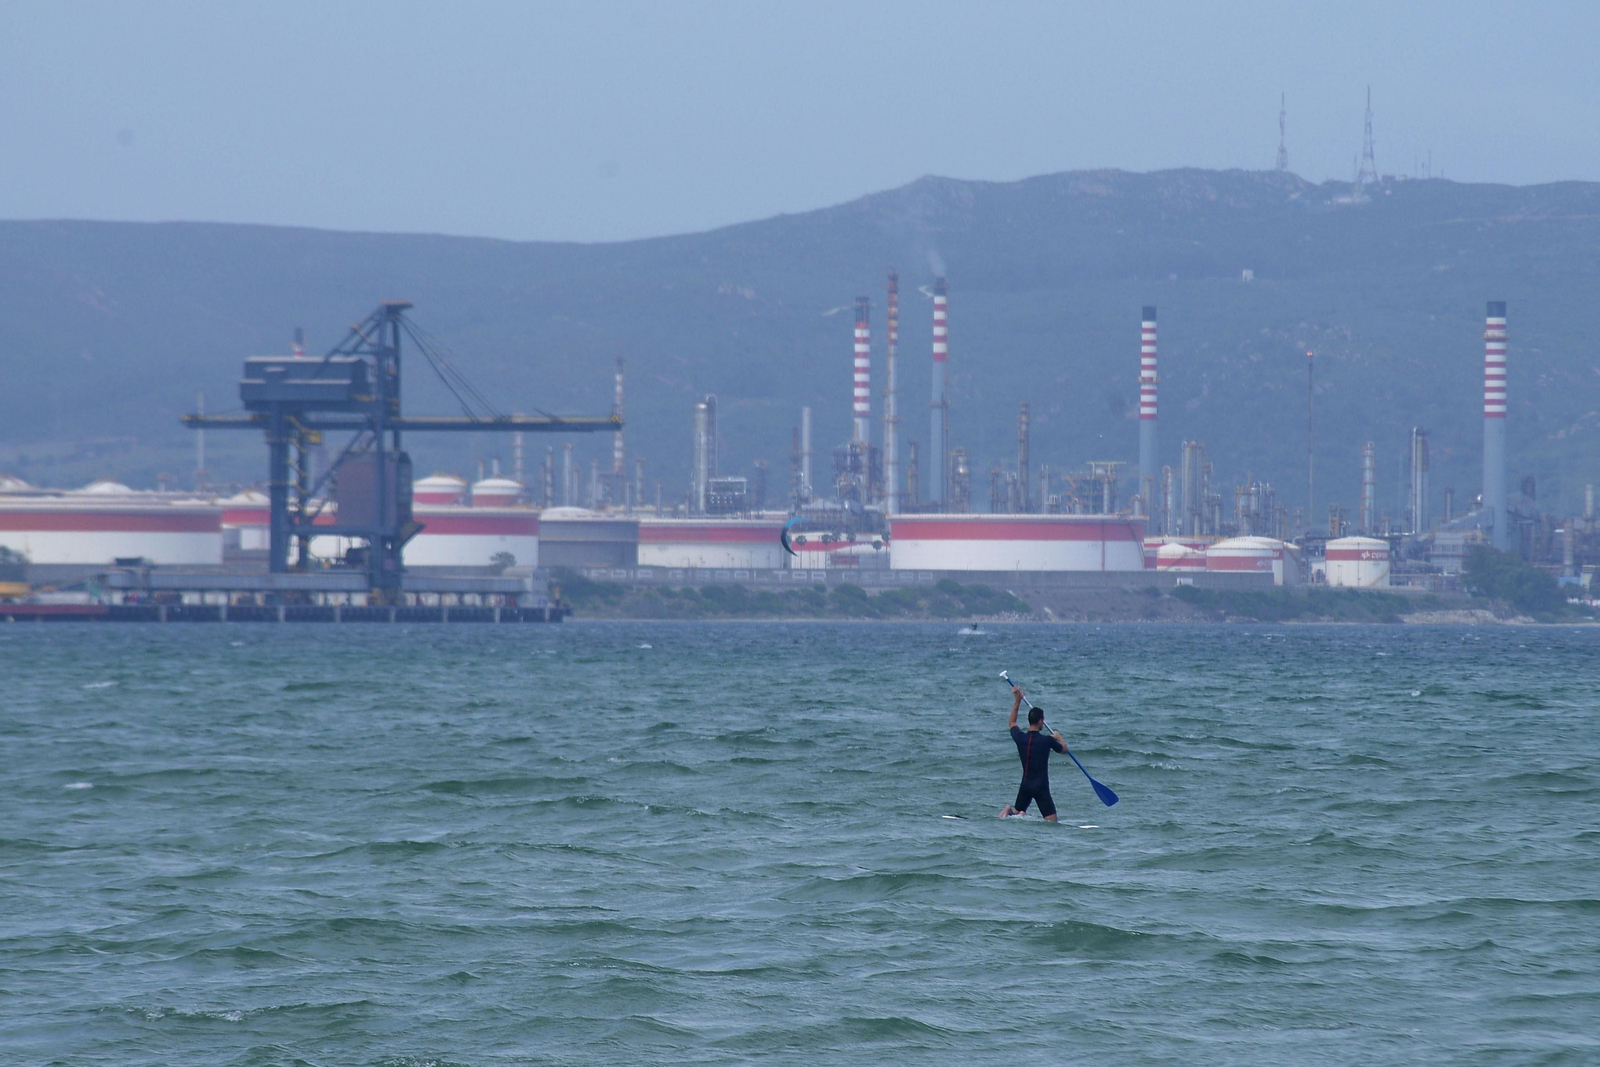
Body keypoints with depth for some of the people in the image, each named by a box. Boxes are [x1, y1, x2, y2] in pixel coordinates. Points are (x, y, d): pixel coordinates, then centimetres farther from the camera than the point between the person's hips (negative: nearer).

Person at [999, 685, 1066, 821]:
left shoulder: (1020, 738, -1)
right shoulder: (1047, 741, -12)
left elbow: (1012, 723, 23)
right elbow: (1064, 749, 10)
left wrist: (1017, 701, 25)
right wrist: (1058, 737, 30)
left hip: (1025, 785, 5)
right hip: (1041, 786, -5)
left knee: (1017, 812, 24)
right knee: (1051, 822, -6)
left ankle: (1009, 812, -12)